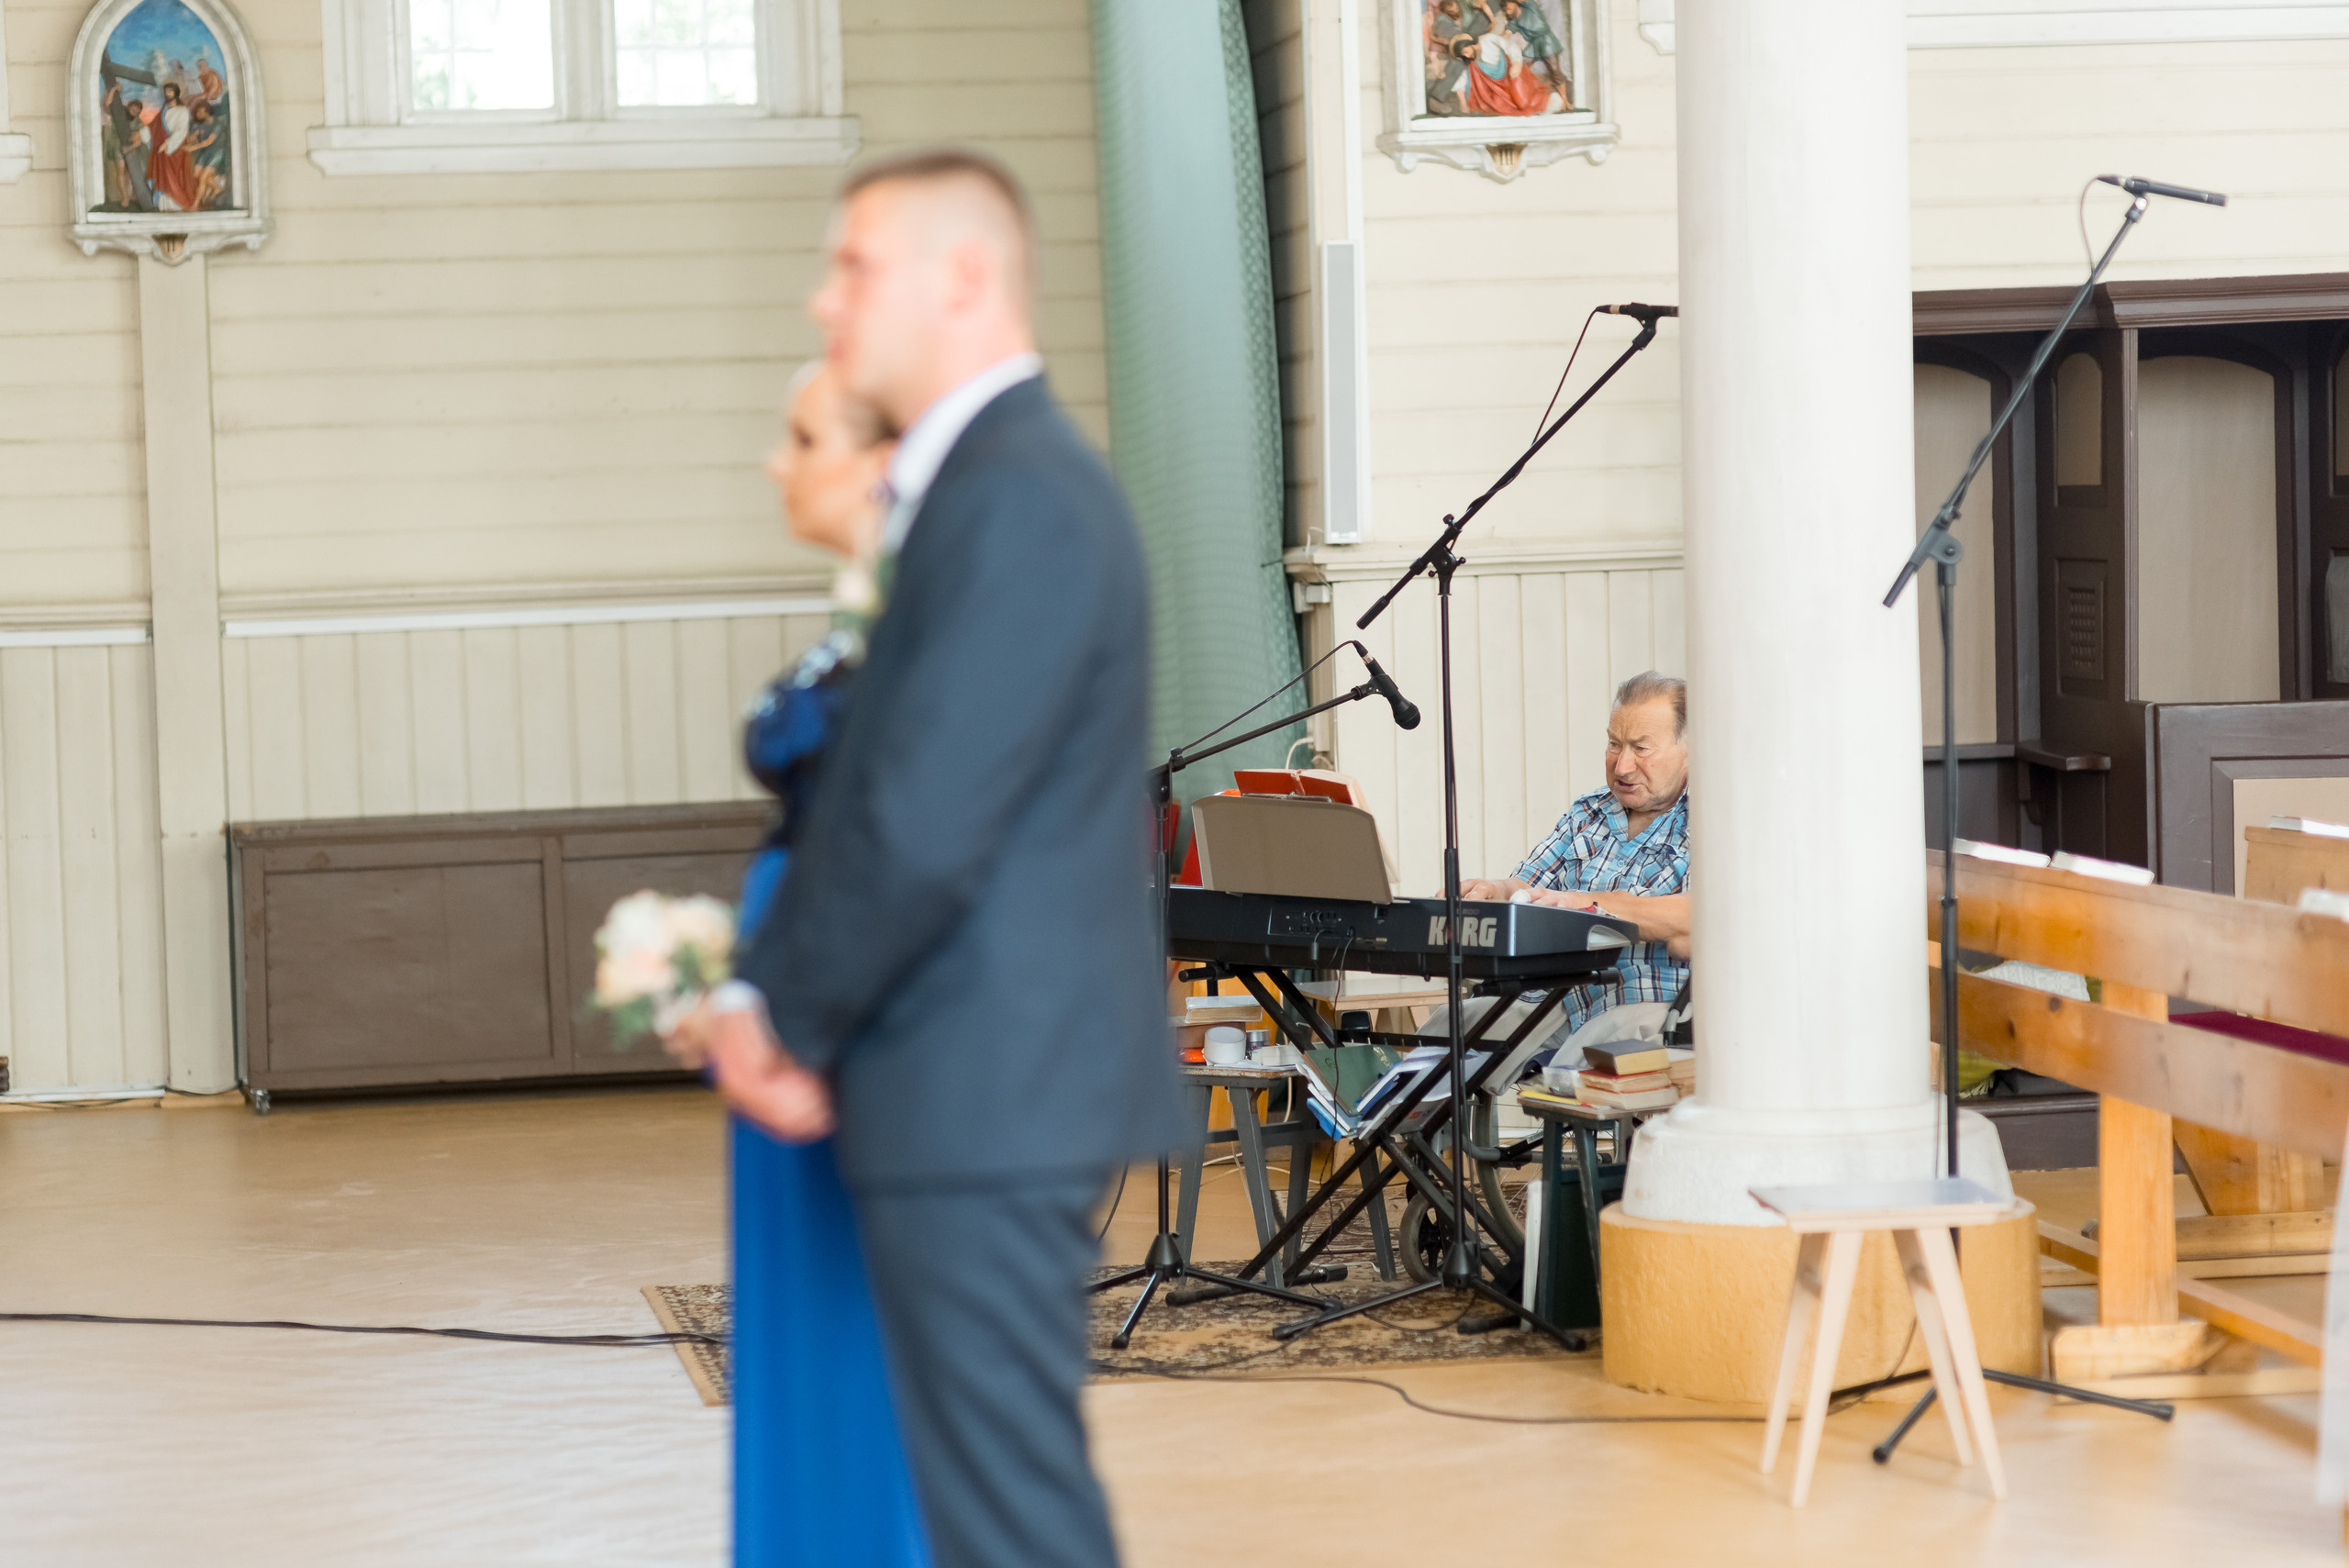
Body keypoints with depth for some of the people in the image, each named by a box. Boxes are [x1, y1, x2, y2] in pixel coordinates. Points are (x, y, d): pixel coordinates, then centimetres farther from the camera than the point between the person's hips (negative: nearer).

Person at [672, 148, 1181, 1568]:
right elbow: (874, 793, 18)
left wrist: (787, 1016, -8)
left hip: (984, 1102, -10)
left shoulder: (1022, 498, -17)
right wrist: (765, 996, 8)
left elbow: (924, 820, -21)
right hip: (990, 1092, 10)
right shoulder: (989, 481, 16)